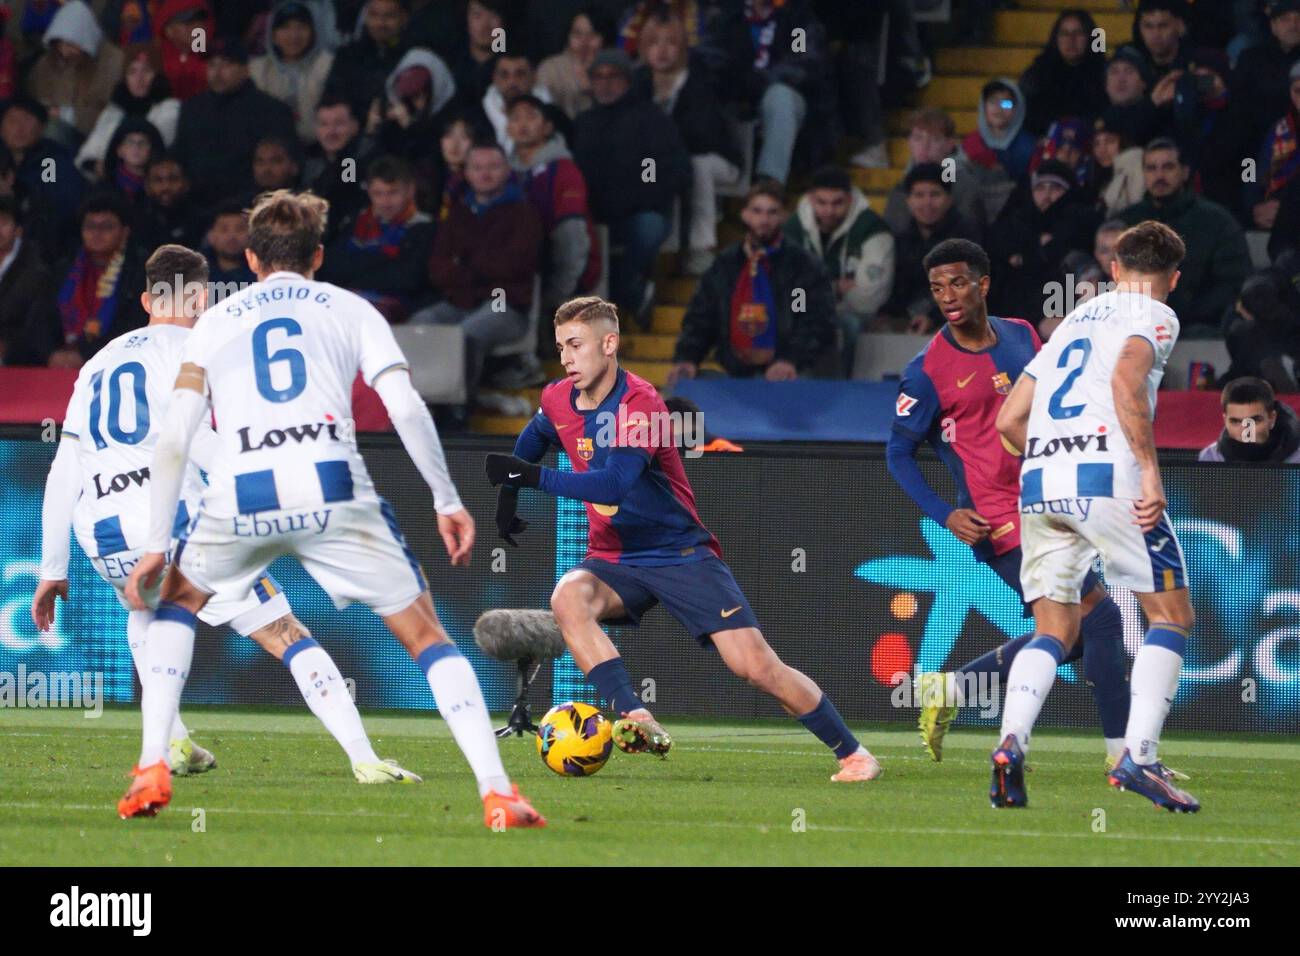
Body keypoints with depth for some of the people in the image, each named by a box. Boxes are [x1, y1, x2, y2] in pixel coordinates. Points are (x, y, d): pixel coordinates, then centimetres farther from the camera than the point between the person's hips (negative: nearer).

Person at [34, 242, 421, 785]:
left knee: (145, 617, 38)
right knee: (287, 638, -2)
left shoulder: (98, 365, 26)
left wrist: (52, 571, 26)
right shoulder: (189, 346, 8)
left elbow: (63, 474, 23)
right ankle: (363, 759, -14)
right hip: (170, 514, -5)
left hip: (100, 536, 5)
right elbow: (189, 433, -10)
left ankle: (172, 743, 22)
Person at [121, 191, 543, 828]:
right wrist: (448, 501, 13)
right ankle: (497, 794, -3)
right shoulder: (350, 309, 21)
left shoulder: (214, 322, 24)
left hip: (239, 499, 1)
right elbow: (407, 410, 7)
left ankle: (151, 770, 17)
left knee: (178, 600, 31)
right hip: (332, 487, -1)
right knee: (424, 633, 10)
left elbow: (174, 438, 14)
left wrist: (156, 547, 14)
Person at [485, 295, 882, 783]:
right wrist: (508, 491, 17)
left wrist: (534, 476, -36)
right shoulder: (558, 400, 0)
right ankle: (637, 722, -37)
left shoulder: (640, 404, -21)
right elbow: (533, 438, 27)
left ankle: (852, 753, 6)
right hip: (615, 560, 5)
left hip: (681, 554, -5)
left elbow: (613, 485, -35)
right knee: (567, 597, -31)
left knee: (755, 665, -12)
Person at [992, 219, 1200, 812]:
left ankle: (1010, 741, -14)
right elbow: (1127, 380, -15)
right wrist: (1150, 469, -18)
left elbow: (1009, 419, 23)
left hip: (1038, 478, 6)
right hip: (1106, 471, -6)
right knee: (1170, 614, 4)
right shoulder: (1154, 317, 7)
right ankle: (1138, 757, -12)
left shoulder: (1076, 319, 26)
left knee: (1054, 632, 11)